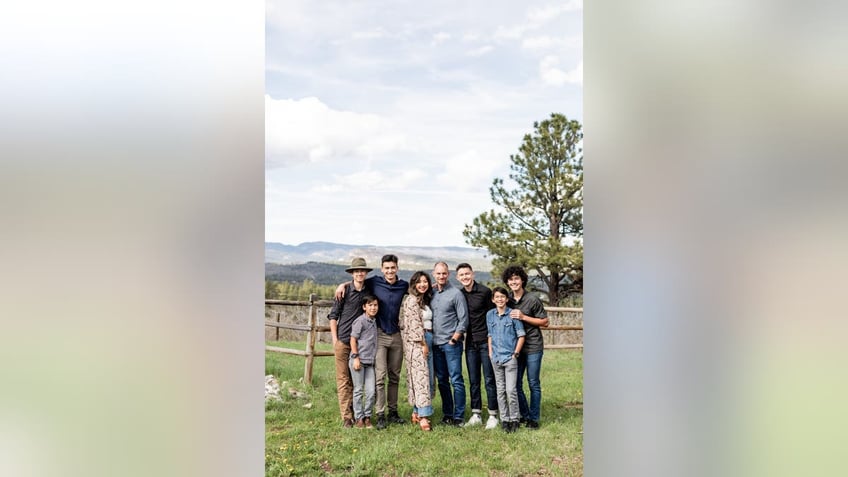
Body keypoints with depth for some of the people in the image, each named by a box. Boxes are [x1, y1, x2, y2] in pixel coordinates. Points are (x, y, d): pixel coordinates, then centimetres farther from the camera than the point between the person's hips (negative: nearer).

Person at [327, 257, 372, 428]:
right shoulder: (345, 291, -3)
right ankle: (346, 416, 3)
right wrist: (335, 339, -4)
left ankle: (354, 412, 20)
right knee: (343, 379, -1)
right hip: (343, 341, -3)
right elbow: (333, 315, 1)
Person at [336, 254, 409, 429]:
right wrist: (343, 285, -7)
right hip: (379, 335, -3)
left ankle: (393, 411, 21)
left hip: (396, 335, 3)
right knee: (380, 377, -6)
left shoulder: (404, 286, 4)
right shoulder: (375, 282, -3)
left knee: (394, 376, 11)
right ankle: (380, 415, 1)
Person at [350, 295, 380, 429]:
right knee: (358, 390, 4)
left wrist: (375, 358, 14)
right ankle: (359, 418, 14)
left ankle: (367, 417, 14)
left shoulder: (374, 321, 12)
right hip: (359, 361, -5)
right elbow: (353, 339, -8)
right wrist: (356, 357, -13)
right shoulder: (360, 321, -7)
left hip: (370, 362, 6)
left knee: (371, 391, 1)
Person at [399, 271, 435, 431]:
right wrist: (423, 344, -15)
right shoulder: (411, 300, -9)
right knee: (420, 376, -12)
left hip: (424, 342, 8)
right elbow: (414, 323, -15)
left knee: (420, 376, 8)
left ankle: (416, 412, 14)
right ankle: (423, 416, -13)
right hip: (415, 343, -8)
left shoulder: (425, 299, 18)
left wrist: (426, 343, 14)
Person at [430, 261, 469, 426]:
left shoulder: (455, 293, -5)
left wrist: (454, 339, -10)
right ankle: (447, 414, 22)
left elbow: (463, 320, -6)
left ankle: (459, 416, 3)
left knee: (456, 380, -4)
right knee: (442, 380, 11)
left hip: (451, 343, -5)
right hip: (435, 343, 5)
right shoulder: (431, 293, 9)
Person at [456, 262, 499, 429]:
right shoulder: (458, 294, 5)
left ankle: (493, 415, 11)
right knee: (473, 381, 9)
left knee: (489, 380, 1)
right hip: (470, 343, 4)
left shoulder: (484, 291, -8)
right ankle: (476, 414, 18)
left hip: (486, 341, -4)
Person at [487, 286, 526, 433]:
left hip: (510, 357, -4)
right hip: (496, 358, 4)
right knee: (500, 390, 9)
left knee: (511, 390, -6)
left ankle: (514, 419, 9)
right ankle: (504, 419, 19)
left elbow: (521, 335, -4)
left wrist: (515, 353, -7)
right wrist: (490, 353, 7)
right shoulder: (490, 315, 5)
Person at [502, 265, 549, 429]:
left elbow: (545, 322, -6)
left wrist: (523, 317, -16)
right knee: (516, 383, 8)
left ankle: (534, 418, 15)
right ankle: (524, 415, 24)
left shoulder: (532, 299, -9)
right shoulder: (508, 299, 4)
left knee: (533, 383, 4)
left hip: (533, 347, -4)